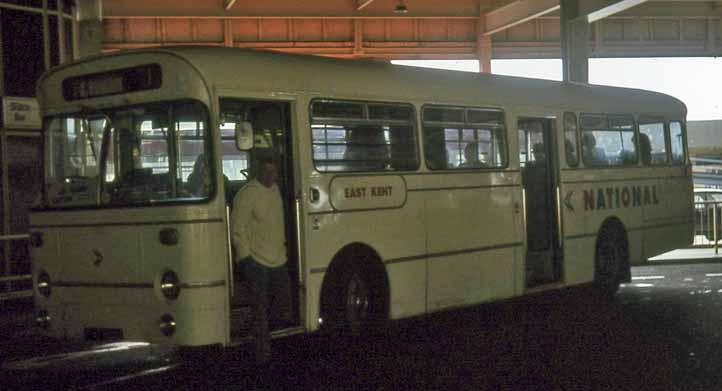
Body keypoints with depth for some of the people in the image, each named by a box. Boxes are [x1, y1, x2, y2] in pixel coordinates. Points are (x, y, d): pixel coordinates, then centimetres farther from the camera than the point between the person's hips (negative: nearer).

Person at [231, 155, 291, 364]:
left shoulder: (275, 189, 10)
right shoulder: (247, 195, -14)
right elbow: (237, 230, -13)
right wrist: (245, 259, -15)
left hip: (279, 261, 7)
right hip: (257, 263, -7)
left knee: (283, 305, 14)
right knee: (260, 310, -3)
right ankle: (263, 354, 2)